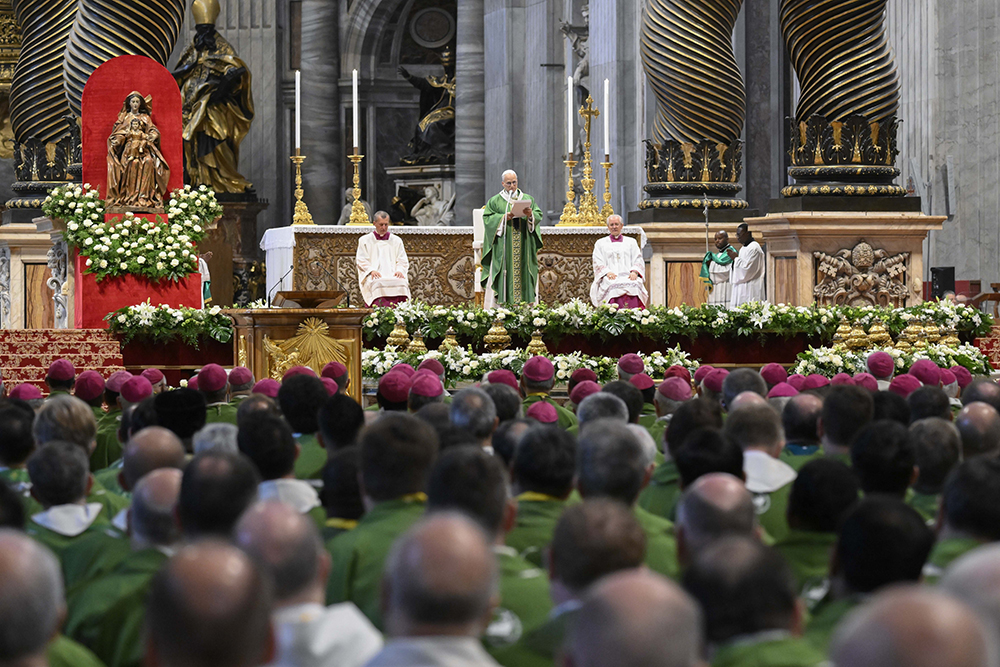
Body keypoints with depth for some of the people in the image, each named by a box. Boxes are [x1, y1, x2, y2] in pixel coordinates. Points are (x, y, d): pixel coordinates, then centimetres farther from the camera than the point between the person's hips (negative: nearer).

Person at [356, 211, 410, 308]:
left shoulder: (396, 240, 21)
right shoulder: (365, 240, 16)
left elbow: (403, 261, 16)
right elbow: (361, 261, 8)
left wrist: (399, 271, -7)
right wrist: (372, 270, -12)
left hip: (393, 275, 2)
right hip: (374, 277, -2)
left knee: (401, 283, -33)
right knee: (378, 285, -37)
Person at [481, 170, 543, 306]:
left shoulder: (528, 199, 14)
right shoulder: (495, 201, 8)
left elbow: (539, 215, 8)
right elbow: (487, 218, -1)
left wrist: (531, 215, -14)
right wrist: (503, 217, -16)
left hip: (524, 246, 2)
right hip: (503, 248, -2)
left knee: (523, 273, -2)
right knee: (505, 274, -8)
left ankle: (527, 303, -2)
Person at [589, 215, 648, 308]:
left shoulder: (631, 242, 22)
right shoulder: (600, 243, 20)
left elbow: (638, 261, 14)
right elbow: (598, 263, 10)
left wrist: (634, 272, -8)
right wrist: (607, 272, -11)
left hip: (628, 277, 1)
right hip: (610, 278, -1)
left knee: (633, 286, -35)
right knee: (613, 288, -37)